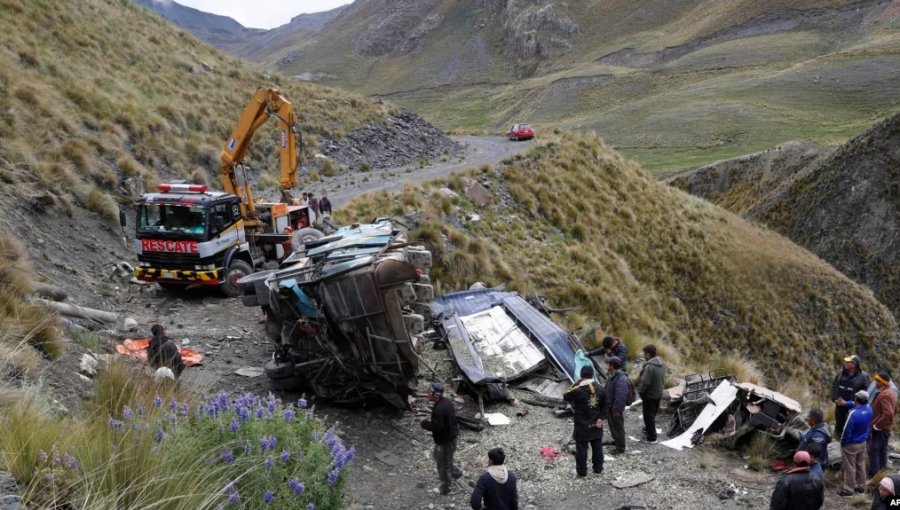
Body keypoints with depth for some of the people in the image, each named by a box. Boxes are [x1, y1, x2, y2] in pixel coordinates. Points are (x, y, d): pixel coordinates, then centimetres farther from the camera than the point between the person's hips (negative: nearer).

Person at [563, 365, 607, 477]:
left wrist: (576, 384, -5)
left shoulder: (578, 390, -21)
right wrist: (601, 418, 3)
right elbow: (604, 406, 2)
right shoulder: (600, 389, -3)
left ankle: (582, 471, 15)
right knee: (597, 447, 18)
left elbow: (565, 396, -5)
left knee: (581, 448, 7)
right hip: (596, 425, 5)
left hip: (582, 426, -5)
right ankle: (598, 468, 30)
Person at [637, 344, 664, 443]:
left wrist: (640, 391, -12)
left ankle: (651, 437, 10)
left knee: (648, 415, 4)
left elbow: (645, 382, -28)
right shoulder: (661, 364, 0)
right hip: (658, 393, 9)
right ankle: (649, 428, 45)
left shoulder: (649, 366, -29)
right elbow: (663, 378, 9)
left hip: (649, 395, -9)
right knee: (653, 413, 25)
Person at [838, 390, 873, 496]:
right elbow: (859, 405, 16)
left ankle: (848, 490, 16)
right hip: (863, 443, 7)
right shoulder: (869, 409, -10)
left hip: (851, 444, -7)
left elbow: (847, 431, -24)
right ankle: (861, 486, 35)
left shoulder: (853, 413, -32)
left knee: (849, 467, 6)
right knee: (861, 465, 22)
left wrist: (842, 443, -9)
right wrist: (846, 403, 8)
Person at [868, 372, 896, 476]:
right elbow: (894, 410, 20)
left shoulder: (884, 395, -24)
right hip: (886, 428, 10)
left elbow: (888, 413, -32)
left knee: (873, 451, -2)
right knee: (882, 451, 17)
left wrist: (876, 425, -23)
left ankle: (874, 474, 3)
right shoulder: (890, 393, 9)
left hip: (879, 429, -10)